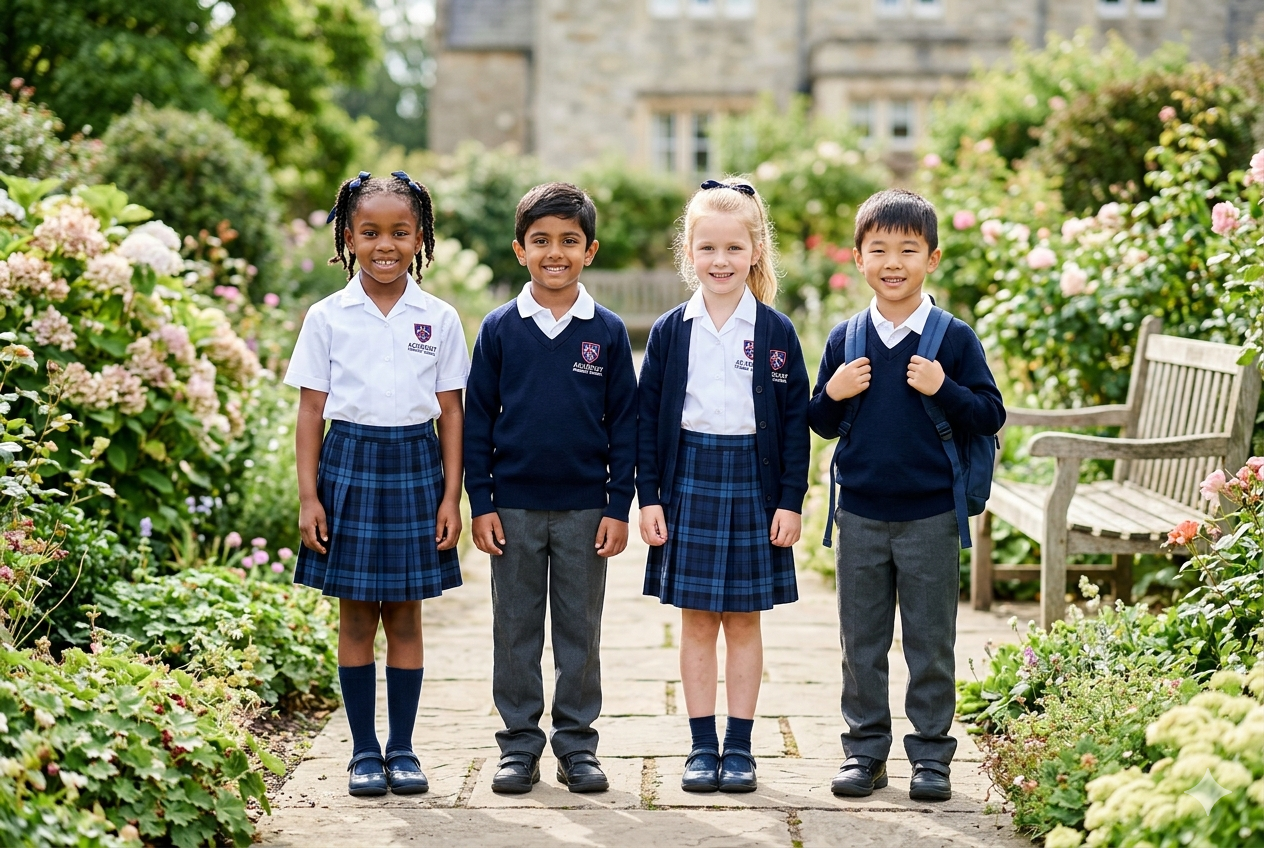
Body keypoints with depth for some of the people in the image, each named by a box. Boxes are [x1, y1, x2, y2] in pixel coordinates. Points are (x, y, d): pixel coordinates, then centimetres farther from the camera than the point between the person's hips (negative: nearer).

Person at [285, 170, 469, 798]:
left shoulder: (439, 320, 3)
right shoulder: (327, 318, 2)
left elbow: (450, 413, 5)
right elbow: (311, 410, 3)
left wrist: (451, 497, 0)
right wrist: (308, 495, -3)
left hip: (415, 465, 0)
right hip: (350, 462, 0)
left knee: (404, 614, 6)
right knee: (356, 616, 5)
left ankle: (402, 748, 16)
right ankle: (364, 750, 15)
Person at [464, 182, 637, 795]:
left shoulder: (607, 332, 1)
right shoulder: (500, 329, 0)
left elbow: (624, 423, 3)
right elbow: (477, 420, 3)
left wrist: (618, 508, -2)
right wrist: (480, 503, -2)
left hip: (585, 508, 0)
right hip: (514, 507, 0)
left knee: (581, 630, 8)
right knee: (516, 630, 8)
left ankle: (576, 743, 19)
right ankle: (519, 745, 18)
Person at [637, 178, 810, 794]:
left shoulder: (777, 333, 0)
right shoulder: (670, 331, 2)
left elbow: (795, 421, 1)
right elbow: (647, 419, 4)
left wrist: (791, 501, -4)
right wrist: (648, 498, -2)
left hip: (753, 482, -1)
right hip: (689, 480, 1)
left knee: (744, 621, 6)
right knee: (696, 622, 5)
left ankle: (739, 745, 14)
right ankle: (702, 746, 13)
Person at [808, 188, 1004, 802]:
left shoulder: (955, 338, -3)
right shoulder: (844, 340, 4)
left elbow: (990, 416, -4)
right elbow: (820, 425, 10)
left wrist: (944, 390, -19)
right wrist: (834, 394, -10)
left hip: (931, 516, -2)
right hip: (860, 515, 3)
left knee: (931, 645, 5)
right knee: (861, 643, 10)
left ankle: (931, 756, 16)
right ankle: (865, 751, 21)